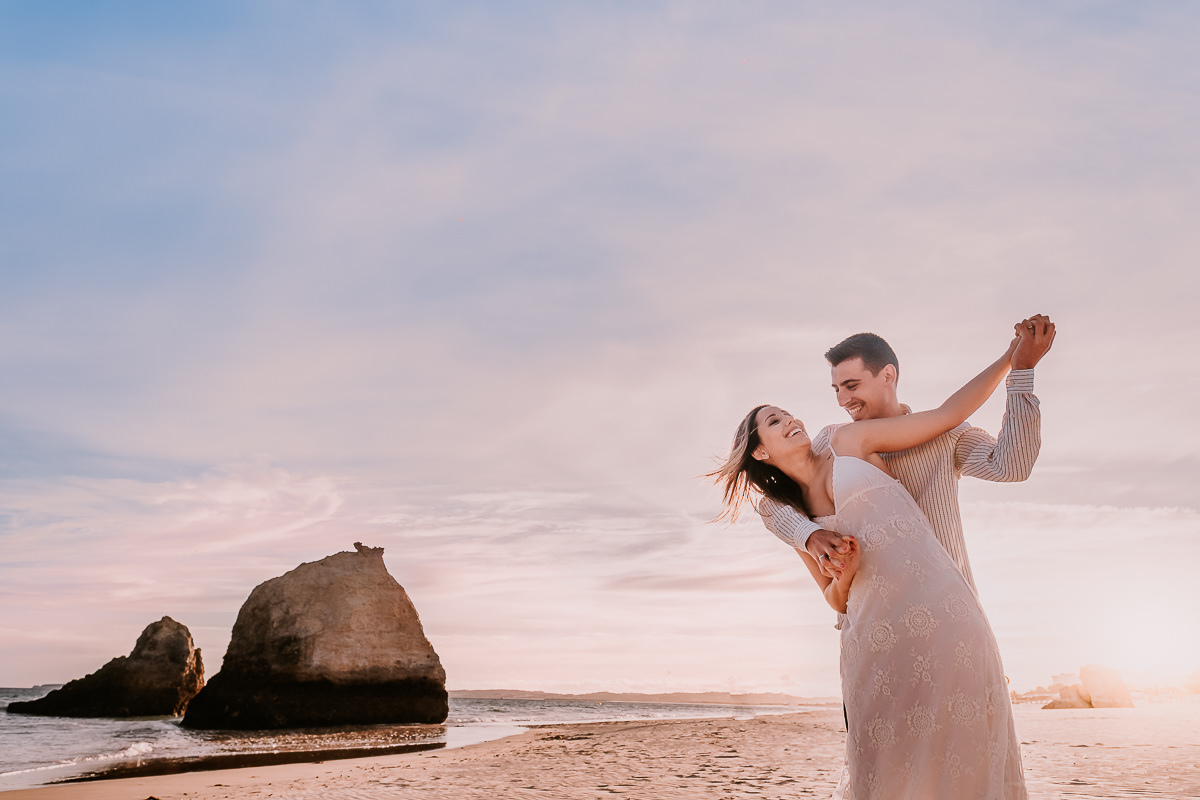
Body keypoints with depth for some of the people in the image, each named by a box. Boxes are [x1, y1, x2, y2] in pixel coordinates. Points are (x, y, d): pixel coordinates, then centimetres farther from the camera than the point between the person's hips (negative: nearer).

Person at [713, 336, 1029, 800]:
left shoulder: (848, 443, 12)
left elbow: (947, 415, 12)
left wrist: (1012, 357, 7)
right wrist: (844, 575, -2)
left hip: (940, 615, -2)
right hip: (874, 639, 3)